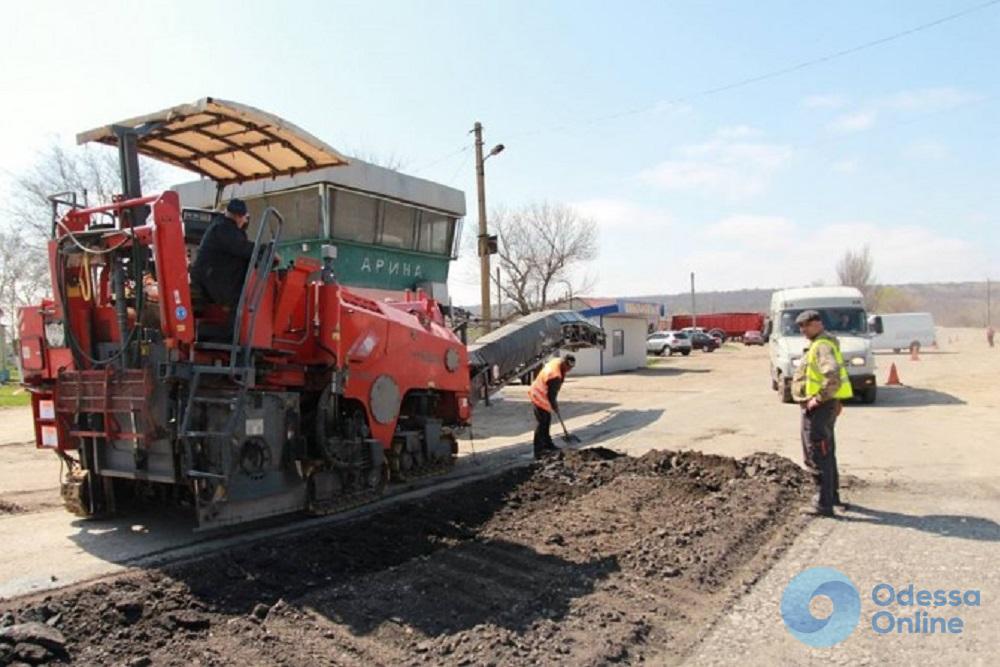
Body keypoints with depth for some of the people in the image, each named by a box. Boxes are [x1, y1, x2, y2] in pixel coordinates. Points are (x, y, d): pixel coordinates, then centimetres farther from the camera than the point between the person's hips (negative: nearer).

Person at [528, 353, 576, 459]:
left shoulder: (557, 361, -5)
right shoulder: (555, 376, -33)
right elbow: (551, 394, -25)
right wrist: (555, 406, -8)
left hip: (544, 396, 10)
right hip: (540, 397, -10)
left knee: (547, 420, 19)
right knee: (542, 423, -8)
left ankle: (547, 444, 32)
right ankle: (538, 450, -6)